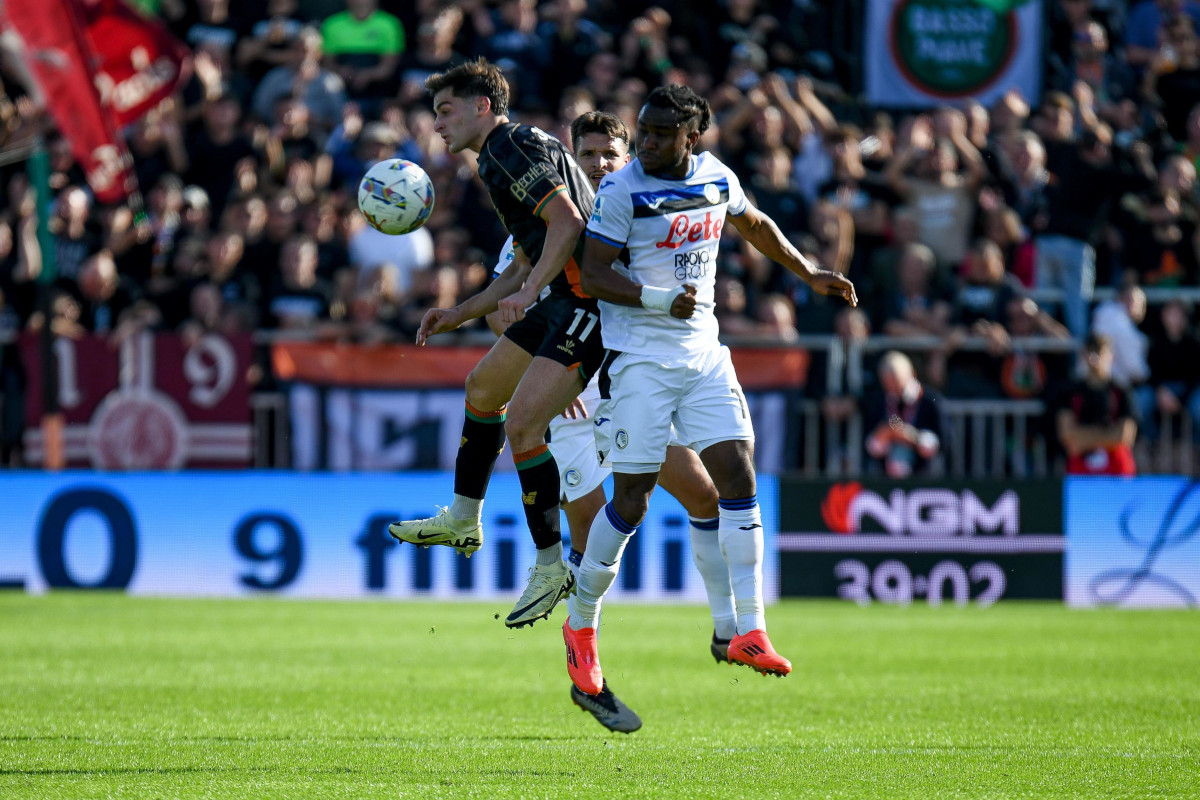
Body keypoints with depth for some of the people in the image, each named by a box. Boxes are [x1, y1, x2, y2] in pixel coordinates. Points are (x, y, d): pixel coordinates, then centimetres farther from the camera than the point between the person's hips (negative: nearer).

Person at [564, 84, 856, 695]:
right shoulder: (622, 191, -11)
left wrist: (809, 273, 27)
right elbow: (593, 275, -13)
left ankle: (749, 632, -5)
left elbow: (754, 226, 26)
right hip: (639, 357, -5)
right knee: (632, 500, -5)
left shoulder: (717, 178, 5)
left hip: (702, 353, 5)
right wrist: (662, 301, -24)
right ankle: (581, 627, 13)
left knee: (738, 475, -7)